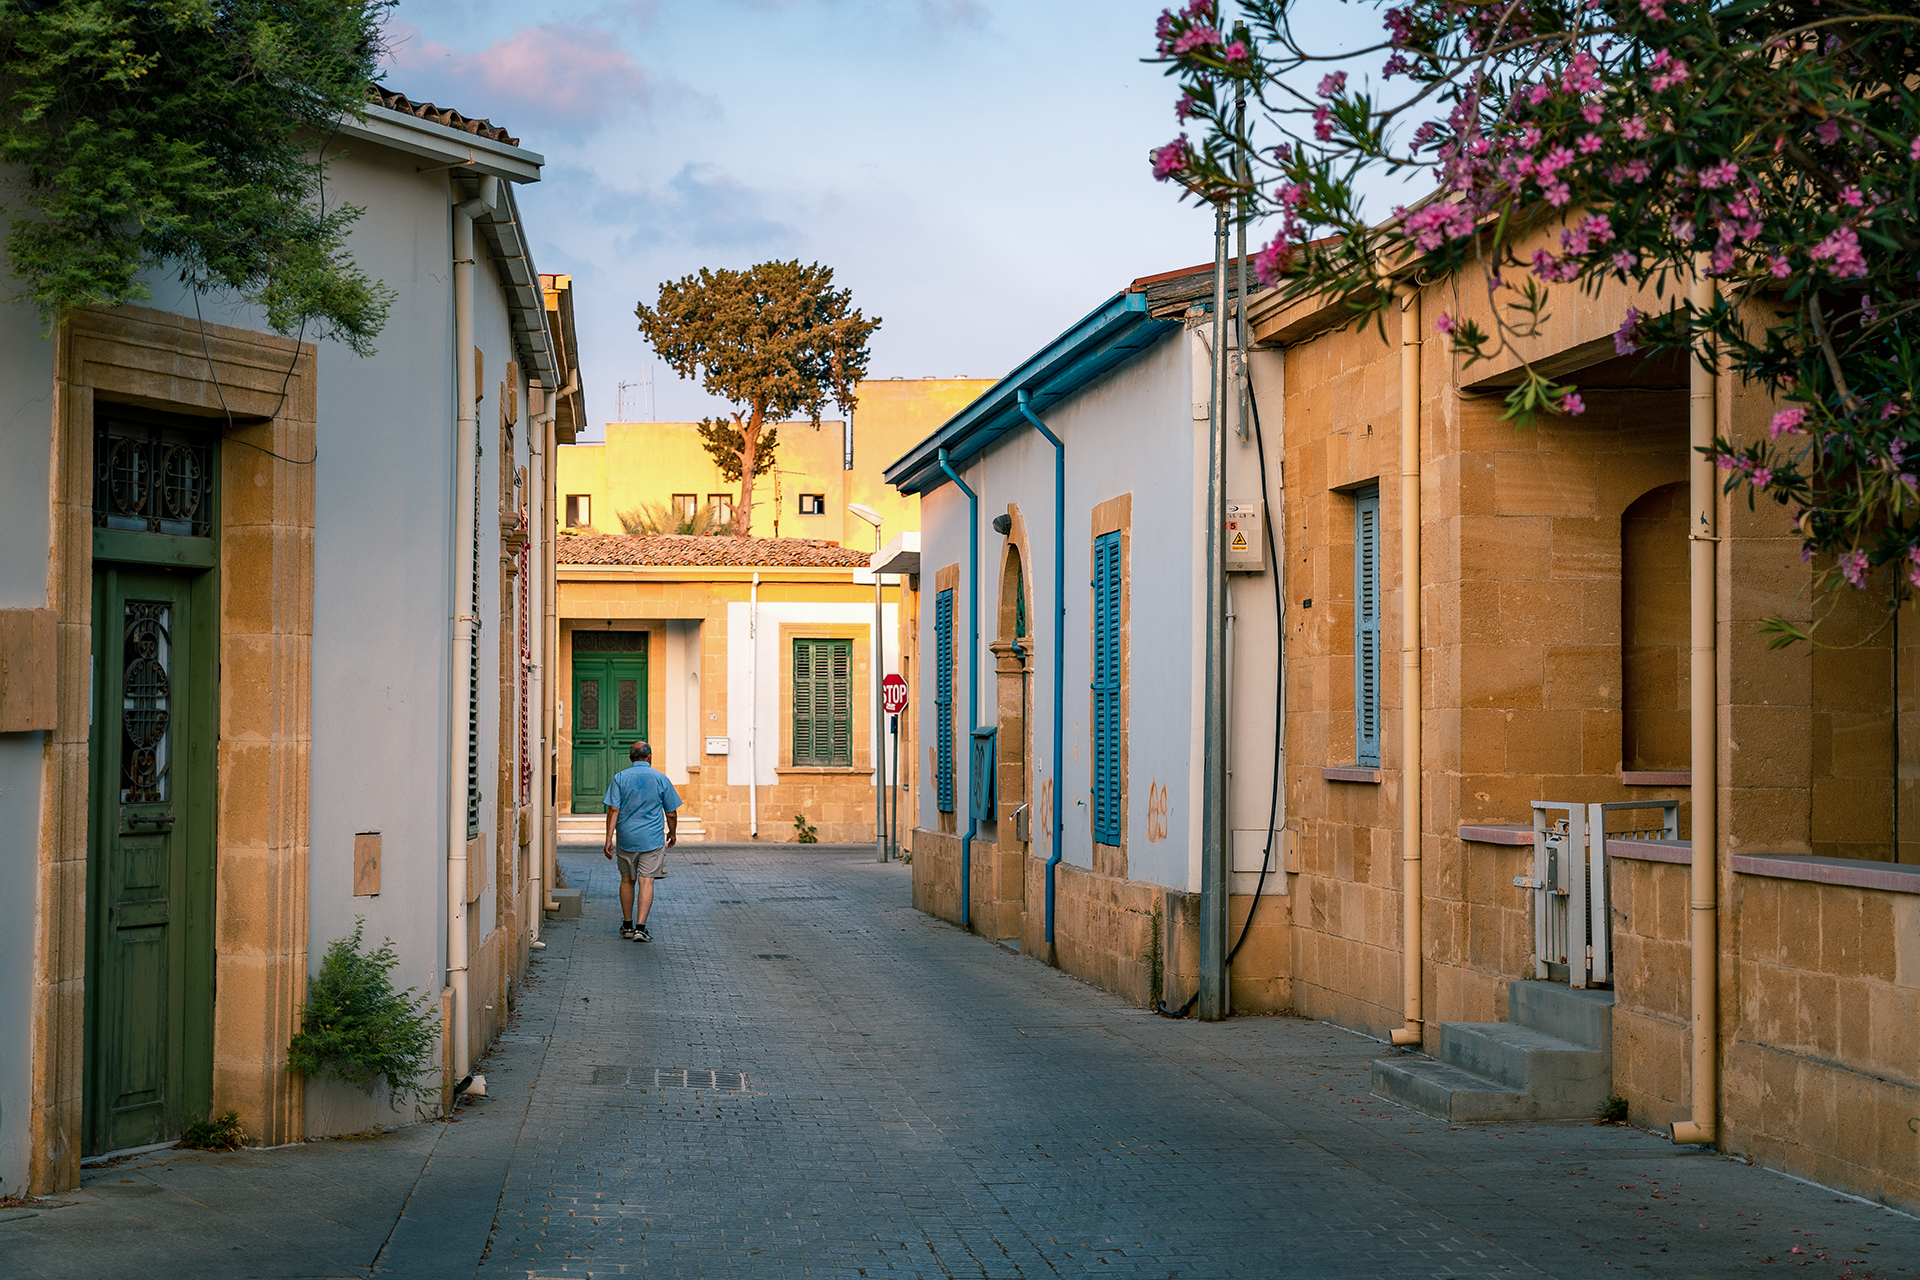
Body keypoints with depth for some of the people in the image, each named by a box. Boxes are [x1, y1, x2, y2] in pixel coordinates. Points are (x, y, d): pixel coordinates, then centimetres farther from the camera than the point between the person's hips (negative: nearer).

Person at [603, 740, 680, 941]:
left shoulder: (620, 778, -1)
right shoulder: (661, 779, -1)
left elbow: (613, 810, -8)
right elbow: (671, 813, 3)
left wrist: (609, 839, -6)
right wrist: (672, 832, 21)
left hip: (626, 839, 2)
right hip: (652, 840, -2)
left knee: (627, 880, 16)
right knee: (646, 881, -4)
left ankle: (627, 925, 25)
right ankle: (640, 927, -13)